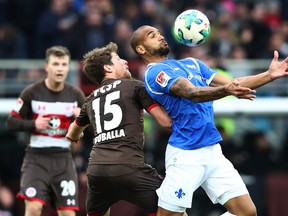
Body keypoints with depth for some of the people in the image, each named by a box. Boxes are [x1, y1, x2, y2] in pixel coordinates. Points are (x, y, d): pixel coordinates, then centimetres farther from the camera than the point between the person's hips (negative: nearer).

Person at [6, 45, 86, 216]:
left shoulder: (76, 95, 2)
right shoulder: (32, 93, -4)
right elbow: (11, 122, -1)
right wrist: (33, 124, -19)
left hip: (63, 159, 3)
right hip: (37, 158, -2)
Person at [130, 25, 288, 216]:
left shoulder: (192, 64, 18)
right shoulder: (154, 72, -7)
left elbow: (232, 84, 14)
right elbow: (192, 93, -23)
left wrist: (269, 75, 1)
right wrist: (225, 90, -39)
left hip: (213, 150, 7)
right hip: (185, 155, -7)